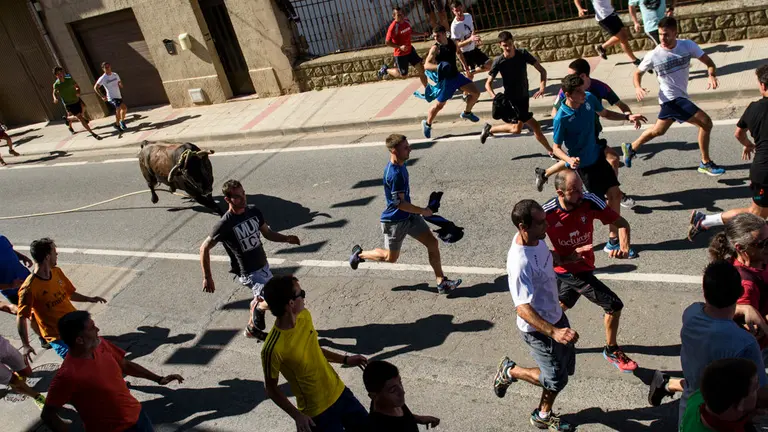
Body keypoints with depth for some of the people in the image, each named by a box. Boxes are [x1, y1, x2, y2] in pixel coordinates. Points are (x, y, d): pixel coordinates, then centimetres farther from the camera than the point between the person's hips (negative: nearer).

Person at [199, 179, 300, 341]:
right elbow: (204, 248, -14)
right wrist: (207, 277, -16)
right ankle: (258, 309, 12)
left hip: (264, 266, 7)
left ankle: (252, 328, 50)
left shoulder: (254, 211, -4)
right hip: (250, 273, -7)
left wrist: (287, 238, -8)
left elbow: (267, 233, 10)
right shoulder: (225, 224, -22)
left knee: (261, 300, 25)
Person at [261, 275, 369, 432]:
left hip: (339, 392, 7)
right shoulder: (273, 348, -29)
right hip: (317, 412, -7)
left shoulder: (304, 316, -8)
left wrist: (345, 359, 9)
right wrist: (297, 415, -20)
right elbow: (271, 389, -14)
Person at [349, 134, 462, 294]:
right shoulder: (394, 174, -30)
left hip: (409, 216, 8)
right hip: (394, 221, -8)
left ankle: (441, 282, 7)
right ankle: (360, 254, 35)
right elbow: (400, 204, -28)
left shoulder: (400, 165, -1)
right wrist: (423, 211, -17)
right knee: (391, 257, 11)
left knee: (432, 242, 0)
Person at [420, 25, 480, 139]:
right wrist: (438, 67, -47)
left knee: (475, 93, 6)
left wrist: (465, 65, 25)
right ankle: (427, 124, 19)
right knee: (439, 104, -3)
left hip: (456, 75, 6)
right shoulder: (435, 48, -20)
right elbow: (426, 65, -30)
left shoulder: (452, 42, 0)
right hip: (445, 79, -6)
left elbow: (458, 52, 24)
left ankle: (467, 113, 29)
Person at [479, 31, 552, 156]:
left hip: (524, 97, 5)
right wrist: (494, 97, -32)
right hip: (511, 99, -5)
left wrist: (542, 88, -22)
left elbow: (542, 70, -7)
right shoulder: (498, 62, -17)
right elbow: (488, 84, -12)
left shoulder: (523, 54, -10)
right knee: (536, 126, -7)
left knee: (516, 128, 9)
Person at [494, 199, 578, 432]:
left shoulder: (536, 237, -10)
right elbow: (523, 308, -38)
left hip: (555, 315, 8)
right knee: (556, 379, 5)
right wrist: (554, 332, -47)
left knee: (566, 367, 20)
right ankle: (510, 371, 29)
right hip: (537, 328, -8)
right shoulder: (519, 263, -36)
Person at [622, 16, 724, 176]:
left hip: (679, 97, 6)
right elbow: (638, 73, 1)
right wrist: (638, 87, -19)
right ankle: (706, 164, 3)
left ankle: (631, 148, 43)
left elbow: (708, 62, -2)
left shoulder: (688, 45, -6)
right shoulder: (654, 56, -14)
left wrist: (712, 75, -22)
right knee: (706, 122, -12)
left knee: (658, 130, 23)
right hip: (672, 99, -6)